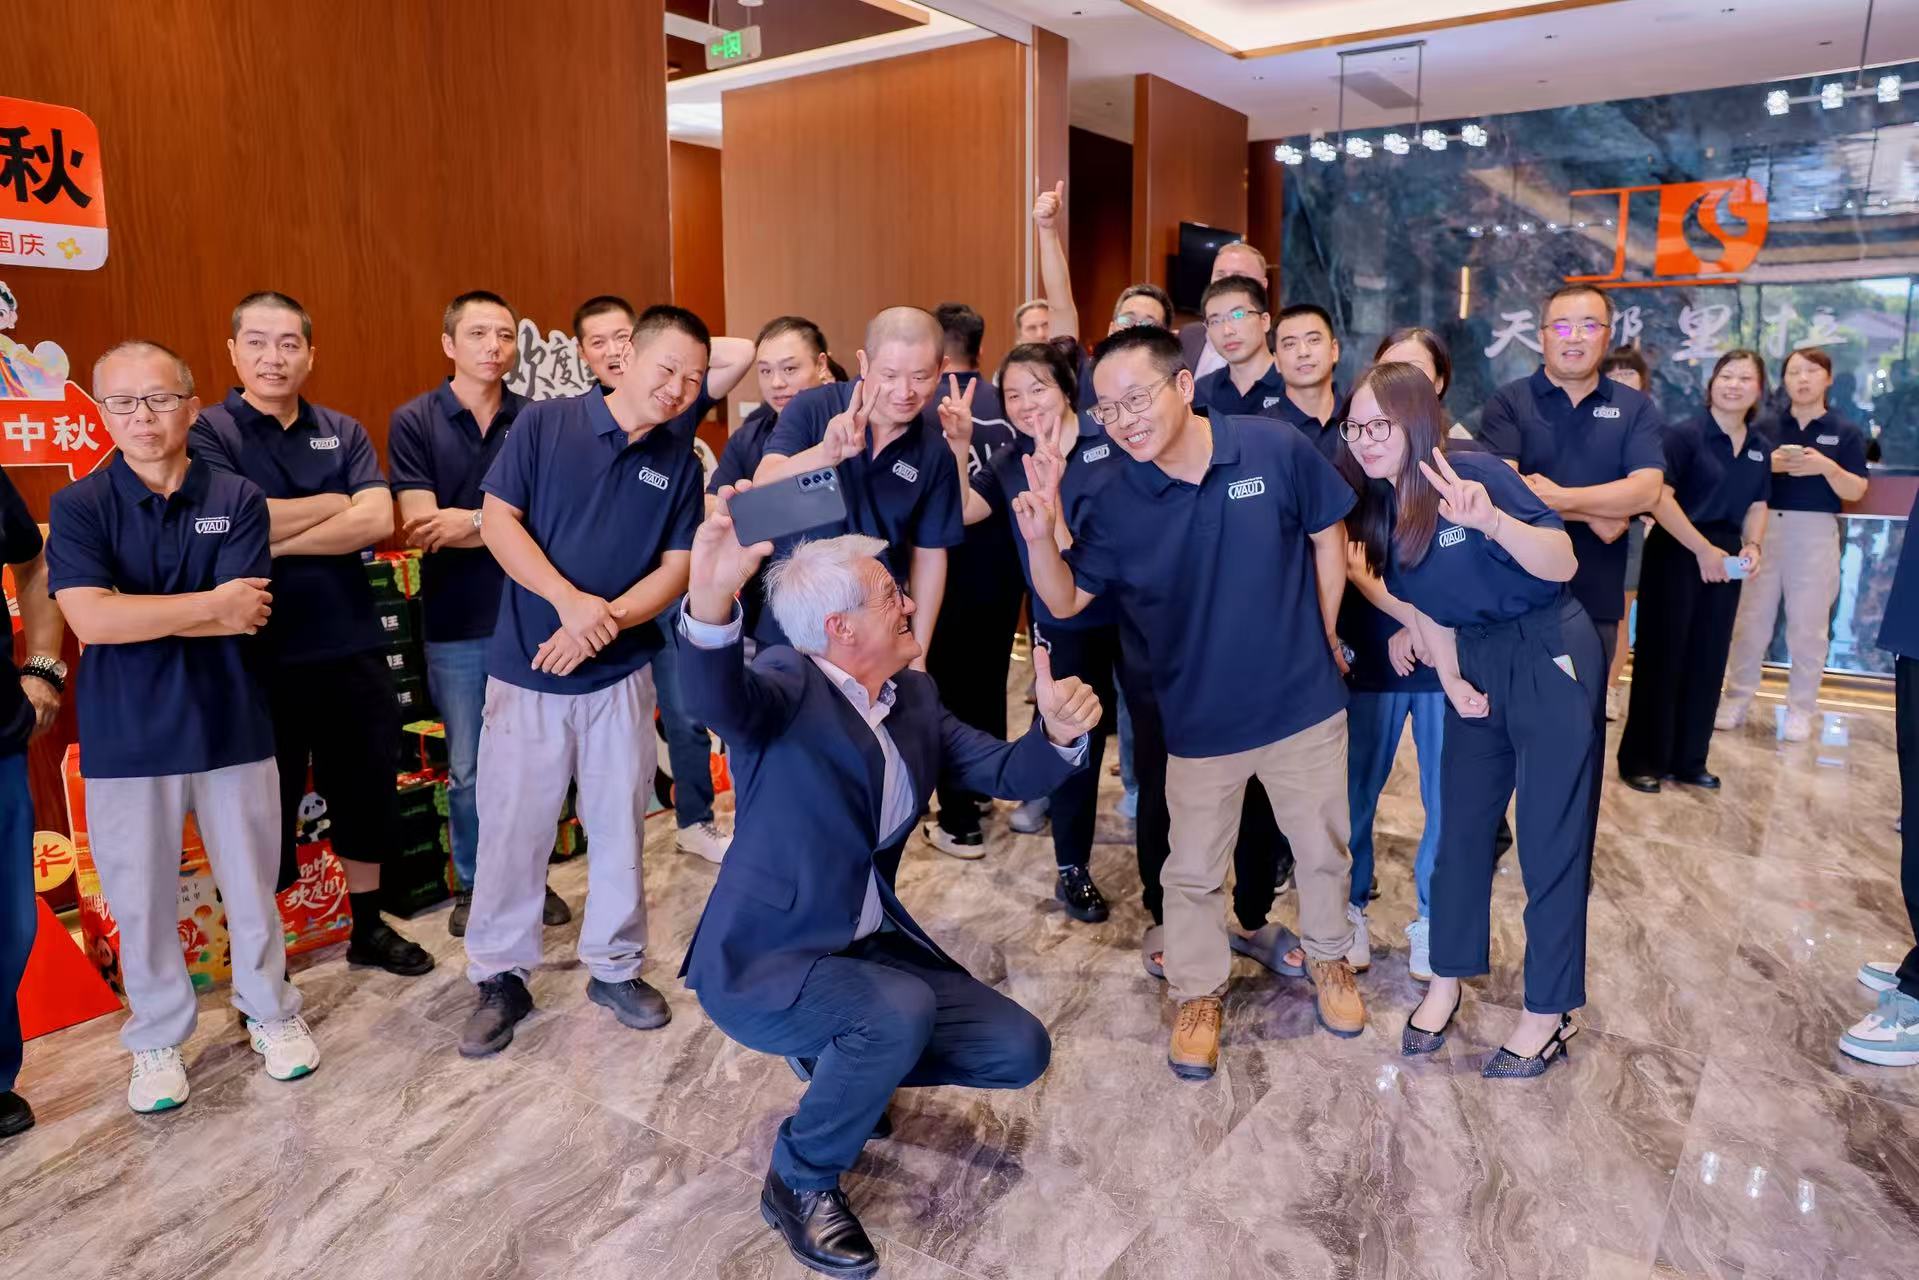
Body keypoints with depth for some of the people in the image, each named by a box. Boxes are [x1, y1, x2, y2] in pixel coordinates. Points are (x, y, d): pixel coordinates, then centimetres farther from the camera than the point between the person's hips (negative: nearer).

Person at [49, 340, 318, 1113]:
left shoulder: (237, 500, -3)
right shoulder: (78, 507, -3)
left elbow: (247, 617, -14)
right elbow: (90, 619, -17)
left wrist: (137, 615, -14)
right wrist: (209, 603, -15)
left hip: (230, 726, 0)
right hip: (126, 738, 0)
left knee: (252, 886, 13)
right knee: (141, 901, 12)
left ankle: (271, 1013, 33)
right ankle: (157, 1040, 31)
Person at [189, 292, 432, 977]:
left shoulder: (344, 432, 6)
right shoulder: (208, 432, -4)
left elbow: (377, 521, -9)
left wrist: (276, 541, -16)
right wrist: (331, 503, -9)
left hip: (352, 648, 4)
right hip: (258, 655, -3)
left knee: (368, 791, 15)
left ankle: (368, 927, 33)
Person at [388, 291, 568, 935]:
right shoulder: (413, 422, -2)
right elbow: (420, 528, -11)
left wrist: (468, 521, -17)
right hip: (456, 623, -1)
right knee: (467, 769, 11)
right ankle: (473, 885, 28)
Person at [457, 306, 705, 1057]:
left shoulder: (680, 462, 1)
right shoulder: (545, 423, -5)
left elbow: (676, 568, -1)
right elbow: (498, 522, -8)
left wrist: (606, 621, -16)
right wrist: (570, 601, -21)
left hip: (620, 673, 2)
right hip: (527, 667, -2)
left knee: (620, 827, 10)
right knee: (512, 828, 6)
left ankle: (615, 967, 27)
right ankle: (501, 977, 23)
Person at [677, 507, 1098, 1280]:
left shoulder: (914, 697, 4)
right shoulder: (789, 683, -17)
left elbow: (1003, 773, 1)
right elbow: (721, 698, -41)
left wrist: (1058, 734, -22)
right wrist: (711, 599, -63)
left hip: (870, 948, 7)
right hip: (763, 960, -7)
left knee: (1019, 1051, 0)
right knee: (900, 1010, -34)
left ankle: (842, 1062, 21)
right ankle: (799, 1180, -5)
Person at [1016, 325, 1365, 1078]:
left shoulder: (1277, 451, -16)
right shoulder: (1112, 502, -13)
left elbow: (1328, 537, -1)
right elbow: (1065, 602, -9)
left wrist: (1326, 637, 4)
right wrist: (1039, 537, -27)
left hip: (1304, 700, 0)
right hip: (1199, 718, 0)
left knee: (1322, 847, 20)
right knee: (1193, 870, 12)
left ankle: (1329, 956, 46)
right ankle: (1198, 993, 34)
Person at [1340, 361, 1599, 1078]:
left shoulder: (1473, 473, -20)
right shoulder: (1380, 506, -1)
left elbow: (1563, 565, -26)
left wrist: (1490, 519, -42)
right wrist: (1450, 680, 5)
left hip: (1550, 657, -6)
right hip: (1478, 661, 7)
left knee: (1550, 838, 1)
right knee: (1462, 824, 13)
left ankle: (1549, 1015, 15)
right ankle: (1446, 983, 28)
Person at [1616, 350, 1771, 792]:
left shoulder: (1761, 447, 10)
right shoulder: (1684, 434, -10)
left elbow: (1757, 505, 17)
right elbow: (1660, 498, -18)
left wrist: (1753, 545, -2)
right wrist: (1703, 549, -19)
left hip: (1724, 563, 6)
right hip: (1676, 557, -6)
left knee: (1708, 662, 11)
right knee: (1661, 659, -2)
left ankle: (1688, 760, 22)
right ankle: (1641, 759, 7)